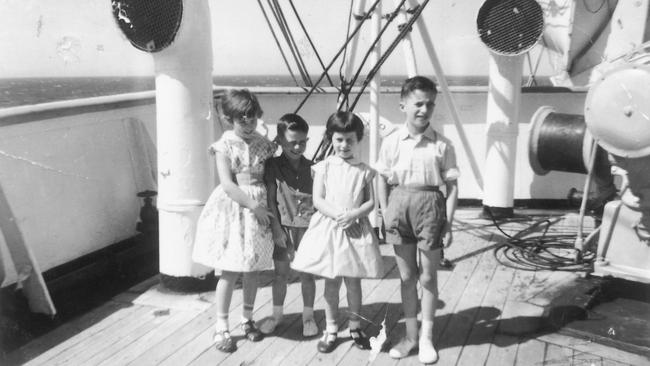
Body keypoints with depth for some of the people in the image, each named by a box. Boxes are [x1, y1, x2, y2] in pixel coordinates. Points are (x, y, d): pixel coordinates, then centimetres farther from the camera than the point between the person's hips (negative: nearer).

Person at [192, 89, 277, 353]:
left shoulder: (263, 144, 5)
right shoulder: (225, 146, -7)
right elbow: (228, 185, -14)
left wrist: (267, 206, -3)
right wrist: (253, 206, -18)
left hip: (260, 207, 4)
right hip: (234, 209, -4)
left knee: (253, 268, 11)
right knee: (230, 270, -1)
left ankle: (247, 320, 30)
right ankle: (221, 327, 13)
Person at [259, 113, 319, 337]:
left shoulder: (312, 168, 2)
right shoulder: (273, 166, -2)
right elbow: (270, 199, -4)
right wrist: (276, 228, -9)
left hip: (307, 226, 1)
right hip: (283, 226, 0)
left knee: (307, 273, 8)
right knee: (281, 273, 10)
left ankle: (308, 316, 23)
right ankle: (276, 313, 27)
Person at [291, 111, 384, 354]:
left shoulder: (364, 171, 3)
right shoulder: (324, 167, 0)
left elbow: (370, 202, 1)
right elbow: (318, 201, -4)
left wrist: (354, 214, -16)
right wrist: (338, 215, -18)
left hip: (355, 230, 1)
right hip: (329, 228, 0)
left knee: (353, 281, 9)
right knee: (331, 282, 8)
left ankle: (355, 327, 26)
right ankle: (331, 329, 21)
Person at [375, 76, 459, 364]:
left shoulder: (442, 145, -4)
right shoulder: (391, 142, 0)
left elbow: (451, 186, -2)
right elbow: (382, 181, 6)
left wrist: (448, 223, -5)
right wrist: (386, 213, -2)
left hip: (430, 205, -1)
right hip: (399, 205, 2)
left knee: (428, 277, 9)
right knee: (407, 276, 12)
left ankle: (426, 337, 25)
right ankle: (410, 335, 27)